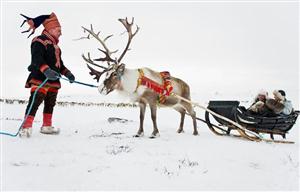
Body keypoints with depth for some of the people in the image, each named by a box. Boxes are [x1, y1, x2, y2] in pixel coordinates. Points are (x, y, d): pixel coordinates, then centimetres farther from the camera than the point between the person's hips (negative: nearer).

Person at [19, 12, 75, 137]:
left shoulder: (55, 45, 22)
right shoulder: (40, 41, -10)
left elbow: (59, 62, 30)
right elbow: (36, 59, -25)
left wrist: (67, 73, 18)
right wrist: (46, 70, -40)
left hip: (53, 81, 10)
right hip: (40, 79, -9)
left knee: (50, 104, 15)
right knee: (35, 103, -13)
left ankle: (47, 126, 26)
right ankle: (26, 128, -11)